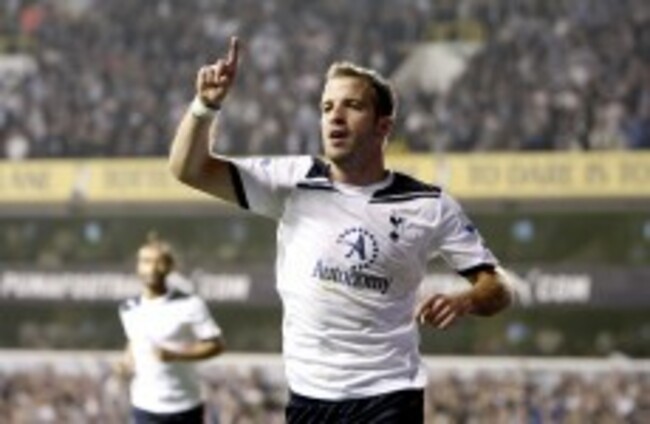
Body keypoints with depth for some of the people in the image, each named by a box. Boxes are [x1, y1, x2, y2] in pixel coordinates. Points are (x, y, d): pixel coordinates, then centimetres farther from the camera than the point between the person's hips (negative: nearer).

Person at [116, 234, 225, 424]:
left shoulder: (189, 305, -12)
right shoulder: (128, 309, 3)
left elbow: (216, 345, -11)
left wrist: (175, 355, -23)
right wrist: (127, 359, 1)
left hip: (185, 407, -2)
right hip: (146, 408, 2)